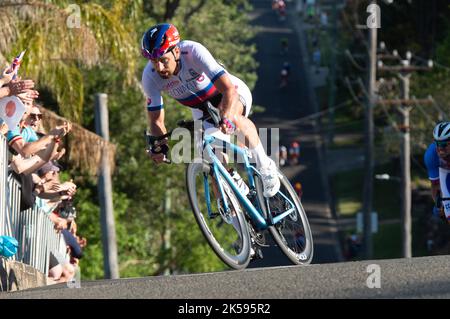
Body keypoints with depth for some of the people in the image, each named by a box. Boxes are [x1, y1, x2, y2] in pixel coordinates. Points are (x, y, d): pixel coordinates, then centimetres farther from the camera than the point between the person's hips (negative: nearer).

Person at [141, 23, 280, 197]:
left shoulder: (194, 52, -36)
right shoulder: (150, 77, -24)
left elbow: (229, 89, -44)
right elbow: (156, 120, -16)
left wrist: (226, 118, -62)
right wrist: (160, 145, -37)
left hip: (231, 92, -4)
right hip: (201, 109, 5)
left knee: (231, 117, -37)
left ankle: (265, 166, -20)